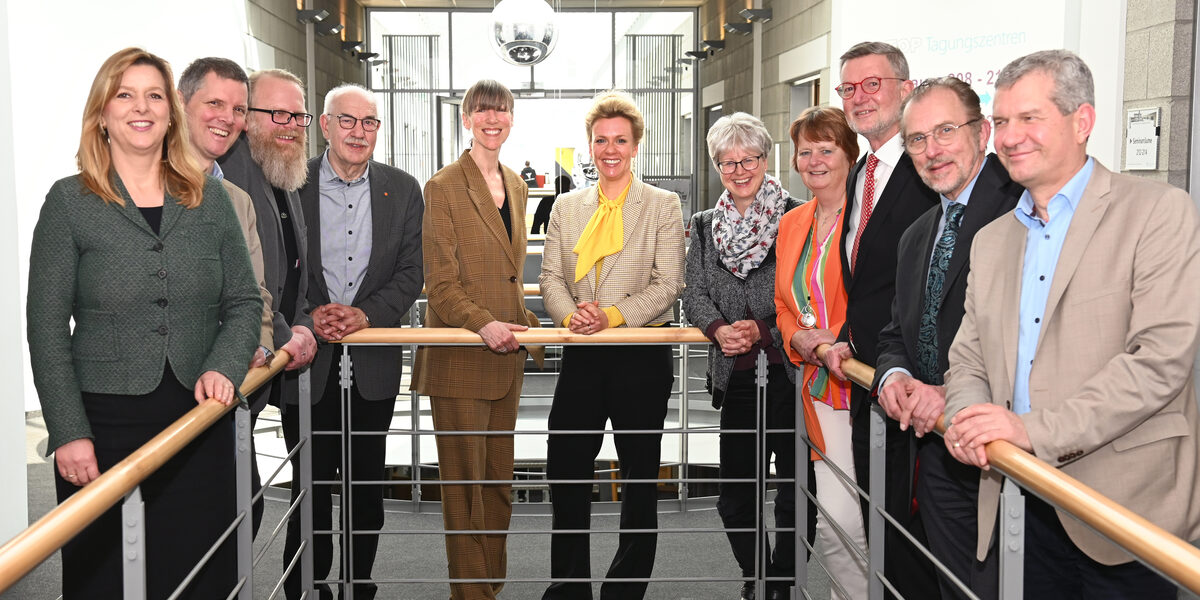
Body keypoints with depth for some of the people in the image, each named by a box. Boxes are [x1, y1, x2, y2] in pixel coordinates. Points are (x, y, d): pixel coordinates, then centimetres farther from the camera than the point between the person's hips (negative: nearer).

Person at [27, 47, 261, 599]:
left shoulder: (209, 197, 8)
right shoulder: (69, 202, -1)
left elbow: (244, 300, 10)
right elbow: (46, 329, -3)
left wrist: (224, 367, -8)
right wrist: (68, 432, -9)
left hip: (199, 417, 3)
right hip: (104, 424, -2)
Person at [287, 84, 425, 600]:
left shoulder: (403, 190, 6)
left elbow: (411, 272, 1)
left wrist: (366, 314, -13)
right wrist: (308, 316, -16)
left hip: (374, 361, 2)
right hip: (308, 361, -2)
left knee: (366, 482, 11)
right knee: (310, 482, 4)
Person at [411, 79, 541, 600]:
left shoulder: (516, 186, 14)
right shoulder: (444, 187, -7)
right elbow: (440, 282, -12)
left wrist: (525, 320, 8)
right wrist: (482, 323, -26)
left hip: (505, 358, 7)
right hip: (460, 359, -6)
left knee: (499, 479, 12)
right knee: (465, 481, 1)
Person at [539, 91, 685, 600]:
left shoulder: (662, 206, 1)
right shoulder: (567, 207, 11)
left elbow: (667, 284, -6)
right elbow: (551, 277, 7)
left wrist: (614, 315, -20)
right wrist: (570, 313, -15)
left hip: (642, 356, -3)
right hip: (582, 357, 3)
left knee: (640, 477, 8)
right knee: (565, 473, 4)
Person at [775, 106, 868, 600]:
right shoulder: (792, 224, 17)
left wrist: (840, 341, -18)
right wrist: (800, 338, 2)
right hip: (822, 388, 5)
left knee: (844, 522, -6)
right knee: (836, 523, 1)